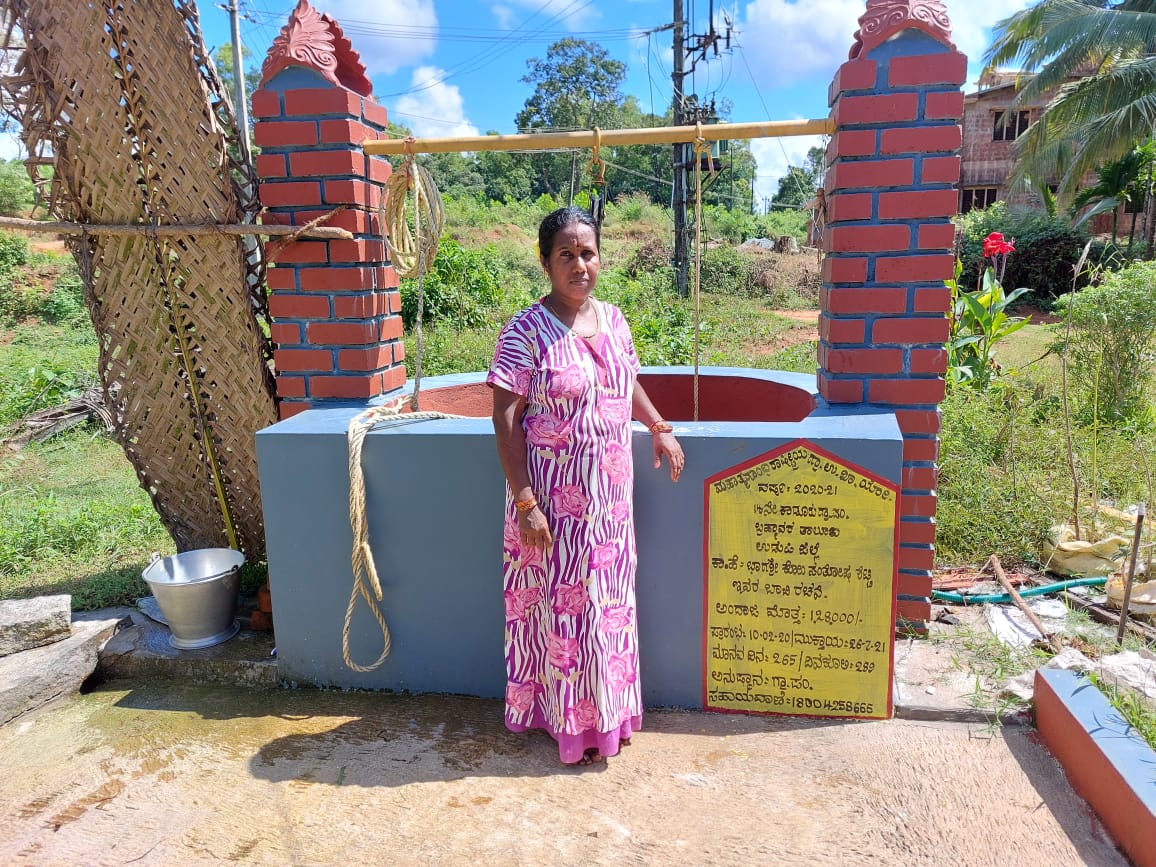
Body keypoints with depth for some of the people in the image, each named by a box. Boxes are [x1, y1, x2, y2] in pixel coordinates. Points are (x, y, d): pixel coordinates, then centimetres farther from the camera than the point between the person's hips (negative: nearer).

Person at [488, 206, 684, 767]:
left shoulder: (613, 319, 5)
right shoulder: (526, 333, -14)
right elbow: (505, 419, -16)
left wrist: (660, 428, 10)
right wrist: (524, 501, -19)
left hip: (609, 494, 6)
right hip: (554, 498, -6)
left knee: (607, 601, 16)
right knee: (561, 602, 6)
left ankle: (607, 712, 35)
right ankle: (568, 721, 25)